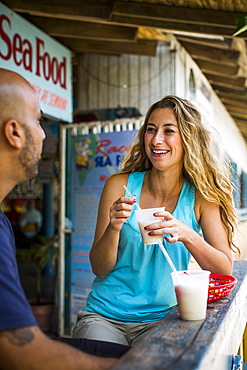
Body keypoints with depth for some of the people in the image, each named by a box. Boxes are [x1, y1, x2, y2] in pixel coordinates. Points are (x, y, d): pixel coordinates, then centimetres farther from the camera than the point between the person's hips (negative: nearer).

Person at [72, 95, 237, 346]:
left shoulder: (200, 196, -6)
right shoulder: (119, 185, -6)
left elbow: (225, 269, -8)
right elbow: (99, 269, -4)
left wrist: (186, 234, -26)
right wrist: (114, 228, -25)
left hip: (161, 318, 1)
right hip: (105, 314, 0)